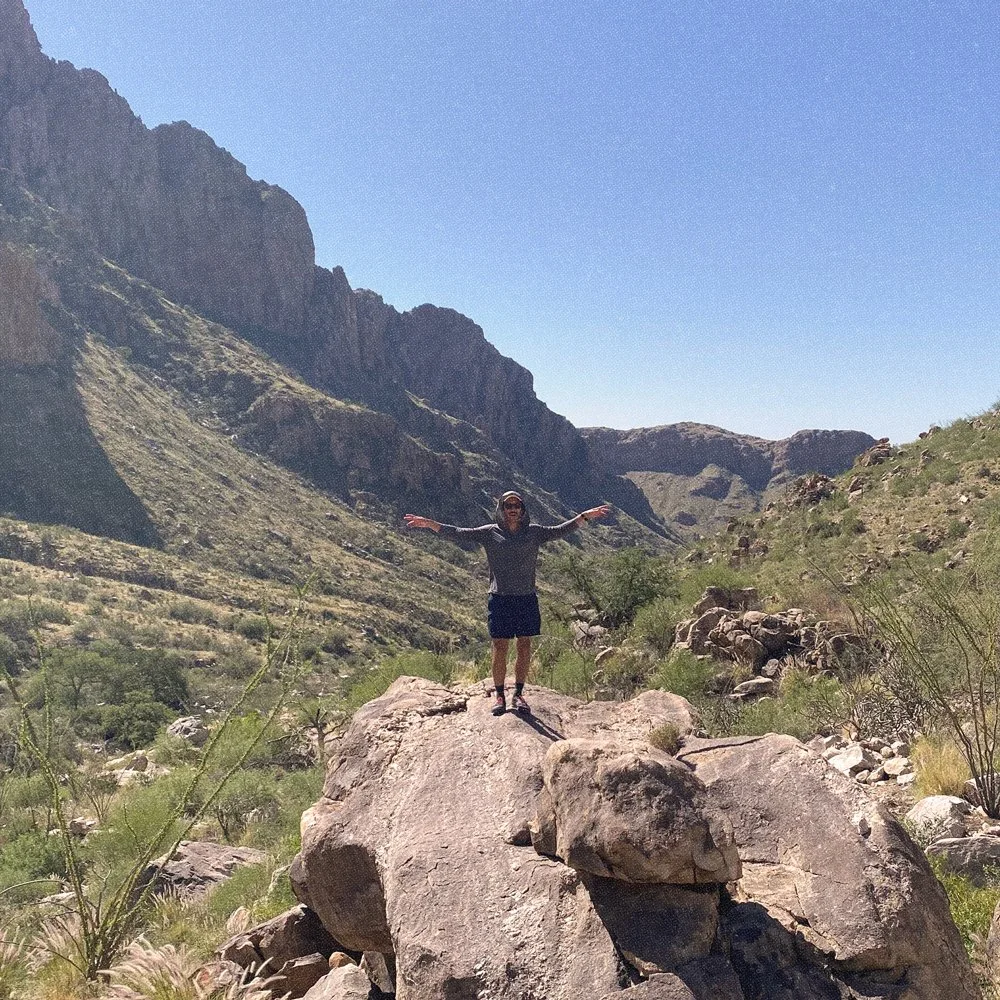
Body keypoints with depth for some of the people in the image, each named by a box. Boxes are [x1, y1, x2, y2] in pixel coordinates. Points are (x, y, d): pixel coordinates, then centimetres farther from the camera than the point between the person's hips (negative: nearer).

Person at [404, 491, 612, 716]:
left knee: (524, 647, 5)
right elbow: (459, 533, 1)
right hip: (500, 599, -2)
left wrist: (585, 516, -2)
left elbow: (560, 530, 8)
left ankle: (519, 694, 17)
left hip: (527, 599, 2)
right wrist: (429, 523, -8)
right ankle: (500, 696, 10)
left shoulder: (534, 532, 9)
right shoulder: (490, 532, 4)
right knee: (500, 648, -1)